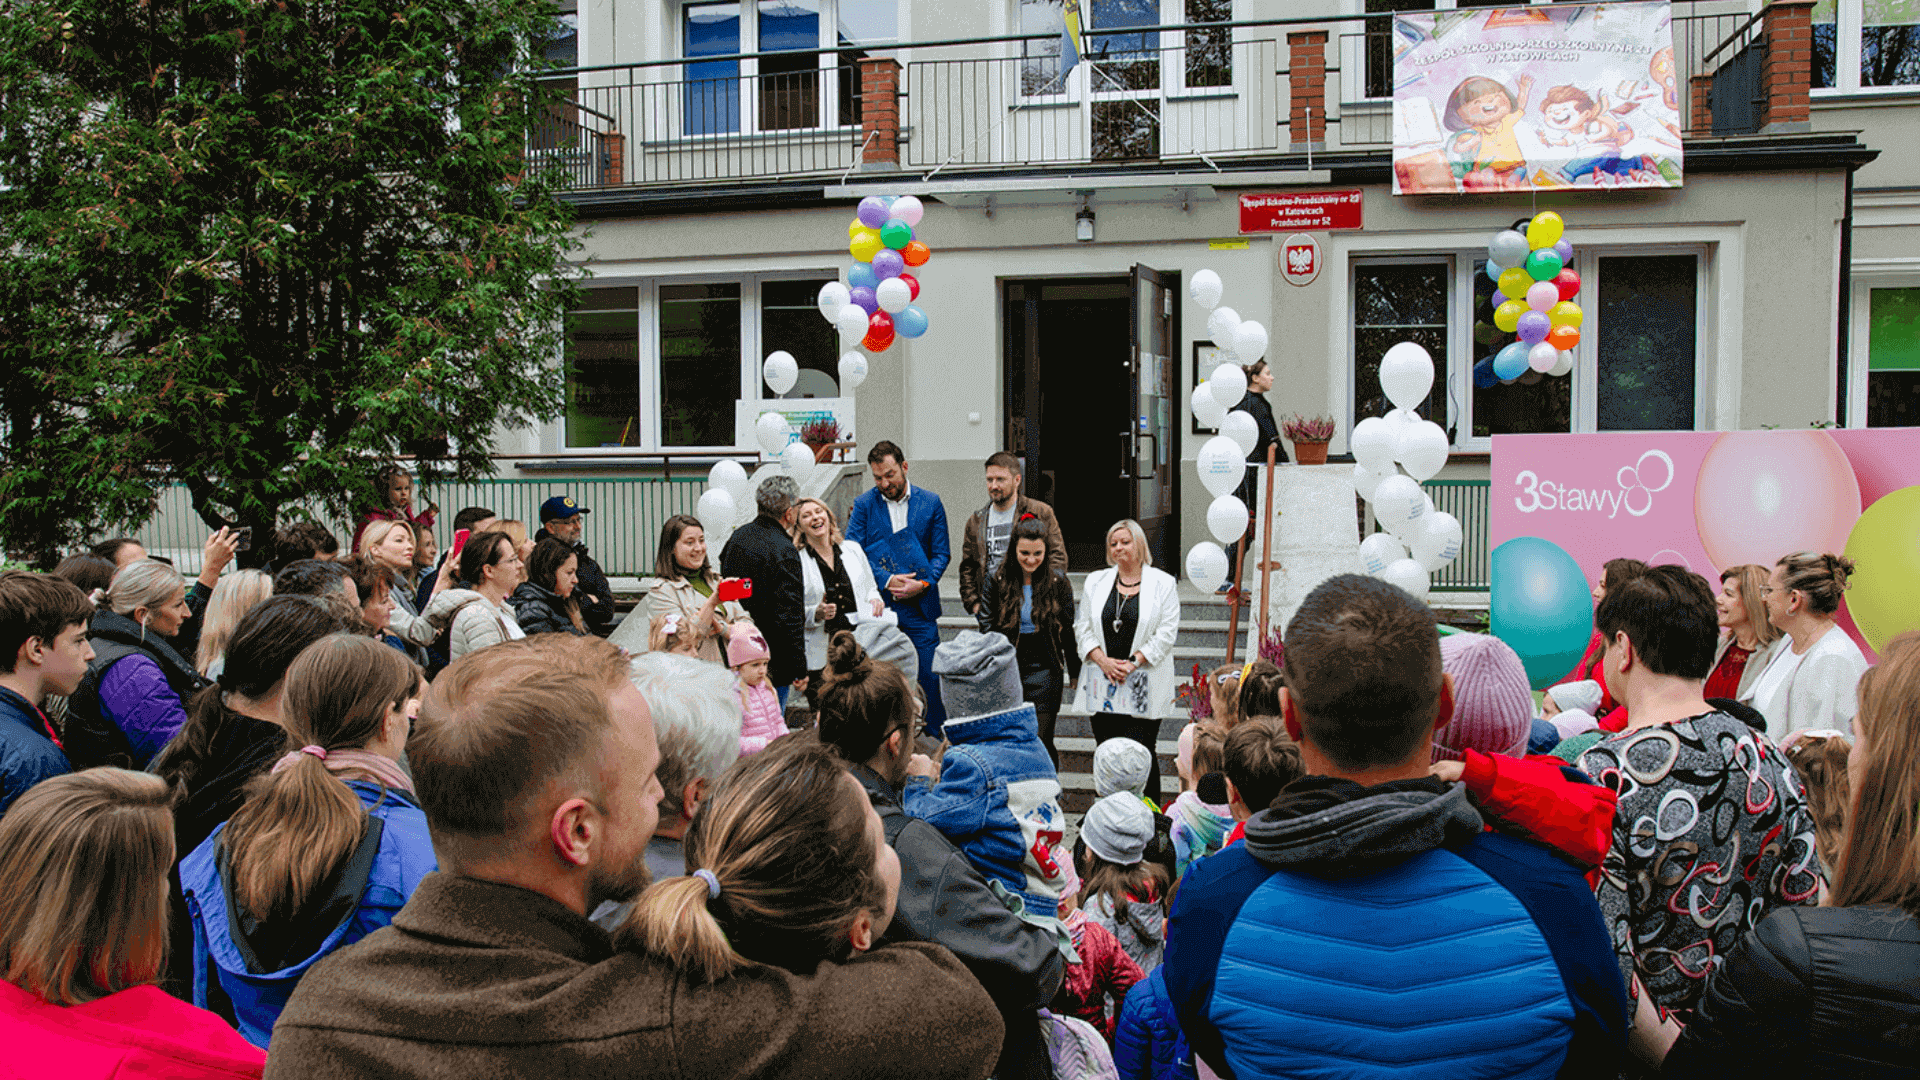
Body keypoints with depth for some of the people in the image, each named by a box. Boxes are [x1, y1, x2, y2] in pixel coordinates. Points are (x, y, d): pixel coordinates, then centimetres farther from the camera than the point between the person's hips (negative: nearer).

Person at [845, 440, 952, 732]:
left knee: (928, 678, 0)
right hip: (878, 605, 0)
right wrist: (886, 580, -12)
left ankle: (937, 740, 12)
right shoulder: (863, 505, 4)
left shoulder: (930, 503, 5)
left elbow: (940, 554, 6)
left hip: (920, 606, 0)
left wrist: (923, 584, -11)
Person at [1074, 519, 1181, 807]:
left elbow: (1167, 632, -4)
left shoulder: (1163, 584, 1)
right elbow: (1083, 627, 8)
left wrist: (1133, 662, -12)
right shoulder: (1095, 582, 12)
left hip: (1144, 690, -3)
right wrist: (1104, 661, -7)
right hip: (1103, 686, 3)